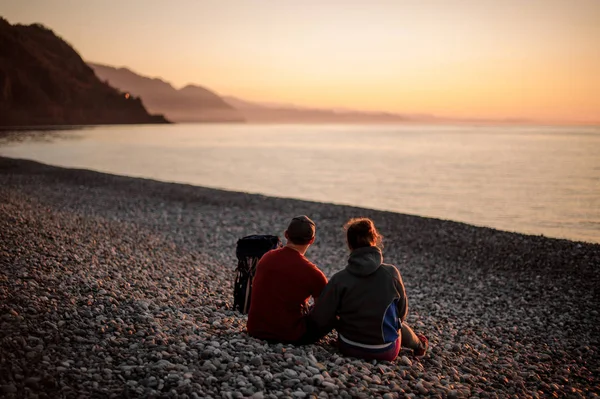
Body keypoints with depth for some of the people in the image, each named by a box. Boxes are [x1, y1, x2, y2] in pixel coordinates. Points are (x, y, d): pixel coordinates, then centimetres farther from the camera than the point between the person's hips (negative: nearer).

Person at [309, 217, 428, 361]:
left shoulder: (339, 279, -18)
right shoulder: (391, 273, -16)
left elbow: (319, 320, -14)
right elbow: (402, 312, -2)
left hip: (349, 348, 0)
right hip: (386, 351, 0)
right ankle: (418, 345, 64)